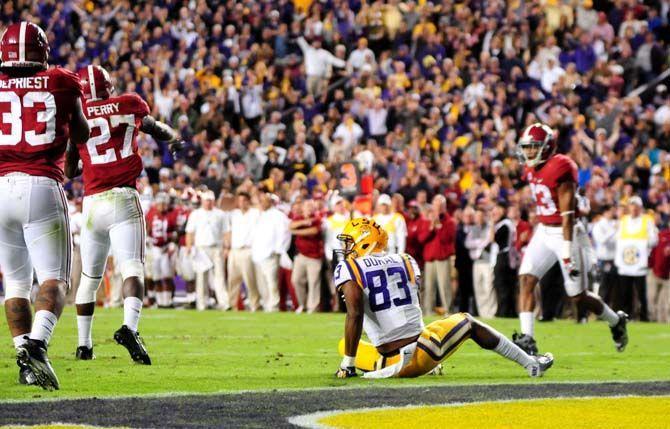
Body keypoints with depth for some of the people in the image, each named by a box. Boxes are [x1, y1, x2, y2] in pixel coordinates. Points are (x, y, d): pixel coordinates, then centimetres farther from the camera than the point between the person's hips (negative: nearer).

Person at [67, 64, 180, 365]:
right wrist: (173, 137, 51)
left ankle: (84, 344, 23)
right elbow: (155, 128, 30)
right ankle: (129, 327, -35)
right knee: (132, 270, -10)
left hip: (92, 203, 2)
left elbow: (69, 171, 11)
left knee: (89, 277, 15)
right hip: (124, 199, -2)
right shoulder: (129, 105, 8)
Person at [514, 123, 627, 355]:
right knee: (526, 279, -11)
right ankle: (526, 338, -14)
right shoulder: (532, 170, 5)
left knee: (578, 296, 2)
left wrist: (567, 251, -24)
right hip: (543, 231, 7)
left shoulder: (560, 169, -20)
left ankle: (616, 321, 27)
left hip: (564, 233, -7)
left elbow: (567, 214, -22)